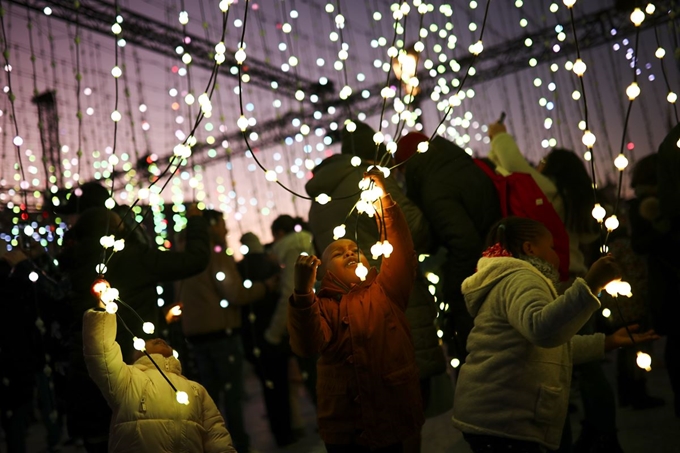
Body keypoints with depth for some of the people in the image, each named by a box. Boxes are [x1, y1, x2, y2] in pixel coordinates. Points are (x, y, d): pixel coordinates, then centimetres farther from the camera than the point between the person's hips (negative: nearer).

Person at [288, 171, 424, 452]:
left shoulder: (384, 293, 6)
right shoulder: (322, 306, 1)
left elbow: (402, 254, -10)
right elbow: (307, 347, -19)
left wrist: (384, 202, -19)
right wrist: (302, 292, -35)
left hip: (391, 418, 1)